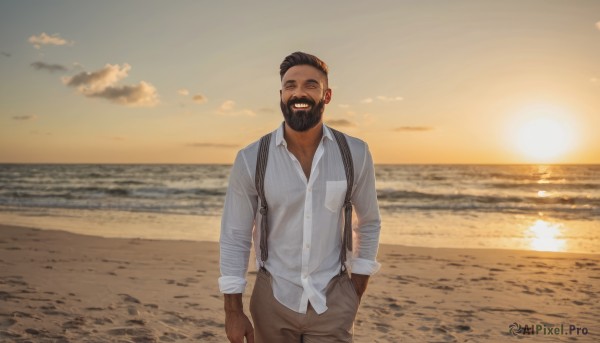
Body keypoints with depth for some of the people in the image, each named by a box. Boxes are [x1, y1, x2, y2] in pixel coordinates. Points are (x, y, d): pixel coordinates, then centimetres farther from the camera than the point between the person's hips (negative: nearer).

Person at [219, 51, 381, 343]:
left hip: (333, 302, 0)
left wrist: (357, 291, 5)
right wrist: (233, 311, -4)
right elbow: (234, 237, -4)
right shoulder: (250, 159, -10)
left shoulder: (355, 154, -7)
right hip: (273, 299, 0)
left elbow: (369, 223, 6)